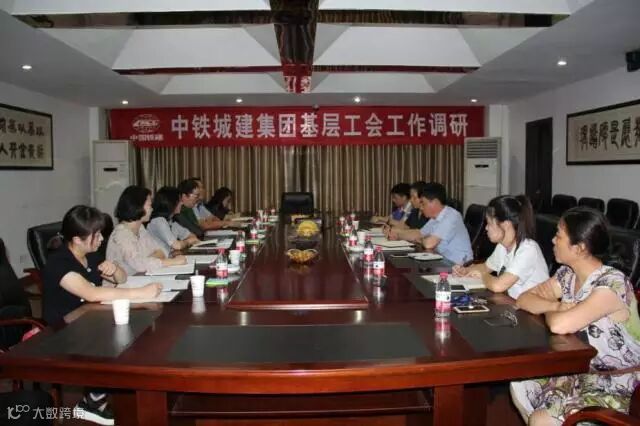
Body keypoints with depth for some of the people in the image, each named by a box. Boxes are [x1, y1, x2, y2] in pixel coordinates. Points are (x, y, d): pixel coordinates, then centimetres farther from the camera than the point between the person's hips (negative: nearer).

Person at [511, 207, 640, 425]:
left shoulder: (612, 284, -27)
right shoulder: (568, 274, -2)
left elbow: (559, 324, -37)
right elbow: (524, 299, 1)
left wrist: (548, 311, -14)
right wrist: (557, 306, -17)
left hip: (616, 388, -7)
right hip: (582, 371, 8)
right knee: (519, 386, 1)